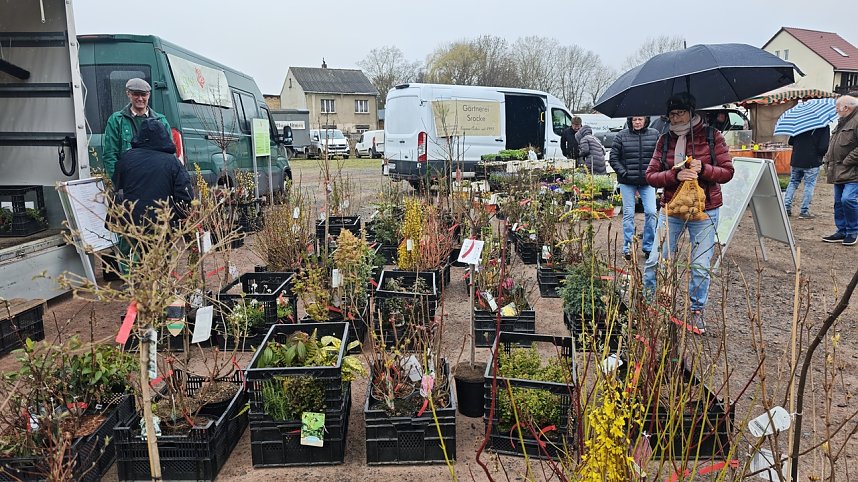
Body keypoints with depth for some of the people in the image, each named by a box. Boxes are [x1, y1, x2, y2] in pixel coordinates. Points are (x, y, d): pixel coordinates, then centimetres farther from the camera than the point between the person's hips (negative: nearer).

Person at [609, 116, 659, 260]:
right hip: (627, 182, -1)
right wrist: (623, 173, -7)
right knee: (628, 214, 3)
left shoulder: (654, 135, 4)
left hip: (647, 181, 1)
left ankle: (648, 247, 11)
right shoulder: (622, 135, 0)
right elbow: (613, 158, 2)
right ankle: (628, 248, 12)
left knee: (651, 212, -3)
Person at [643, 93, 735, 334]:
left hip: (705, 211, -1)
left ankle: (697, 311, 23)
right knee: (656, 260, -1)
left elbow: (727, 172, -1)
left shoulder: (712, 136, -1)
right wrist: (675, 175, -19)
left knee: (700, 266, 4)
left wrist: (703, 168, -19)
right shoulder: (665, 140, 3)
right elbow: (651, 175, -1)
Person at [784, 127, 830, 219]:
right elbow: (824, 147, -14)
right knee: (809, 185, 4)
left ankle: (786, 208, 11)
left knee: (793, 182, 15)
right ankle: (804, 212, 3)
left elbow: (790, 142, 7)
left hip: (796, 160, 4)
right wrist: (821, 154, 5)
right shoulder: (824, 126, -10)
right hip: (812, 162, -4)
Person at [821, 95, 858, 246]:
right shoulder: (840, 123, 19)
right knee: (839, 202, 11)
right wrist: (828, 161, 13)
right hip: (839, 172, 9)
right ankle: (842, 232, 20)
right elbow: (832, 146, 26)